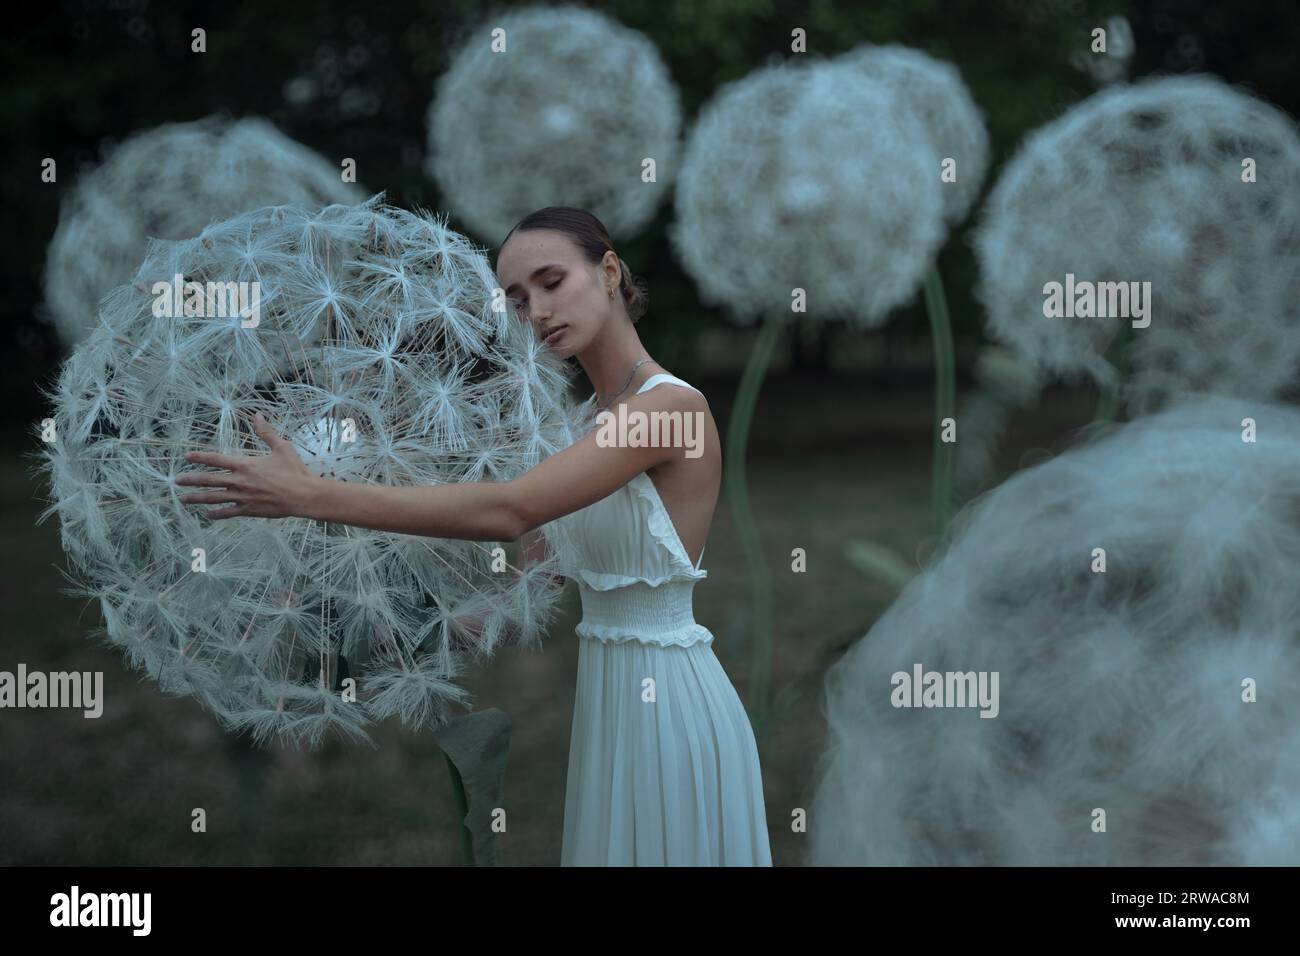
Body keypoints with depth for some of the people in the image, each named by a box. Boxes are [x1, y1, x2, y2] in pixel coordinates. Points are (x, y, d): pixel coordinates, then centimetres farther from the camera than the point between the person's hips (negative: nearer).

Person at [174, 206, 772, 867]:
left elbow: (507, 510, -27)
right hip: (608, 687, 8)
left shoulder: (674, 405, -18)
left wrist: (312, 496, -26)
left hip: (663, 694, -8)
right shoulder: (599, 413, 11)